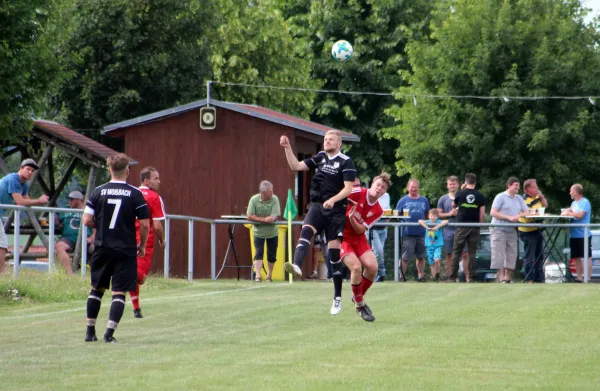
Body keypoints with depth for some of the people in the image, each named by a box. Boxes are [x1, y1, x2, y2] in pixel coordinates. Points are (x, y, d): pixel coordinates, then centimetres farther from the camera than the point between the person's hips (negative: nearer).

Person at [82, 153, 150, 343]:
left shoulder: (98, 192, -2)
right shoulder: (135, 194, -6)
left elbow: (87, 220, -4)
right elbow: (144, 224, -7)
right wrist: (142, 245, 9)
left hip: (102, 248, 2)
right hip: (125, 250, -2)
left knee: (96, 288, 15)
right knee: (119, 292, 0)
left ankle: (90, 331, 18)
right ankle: (109, 332, -10)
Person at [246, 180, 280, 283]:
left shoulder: (274, 199, -17)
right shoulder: (254, 199, -16)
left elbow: (274, 218, -22)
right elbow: (249, 216, -18)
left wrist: (258, 219, -27)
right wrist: (265, 219, -24)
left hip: (272, 232, 1)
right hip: (259, 232, -1)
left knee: (272, 255, 9)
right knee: (259, 253, -13)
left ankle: (269, 275, 27)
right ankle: (257, 275, -17)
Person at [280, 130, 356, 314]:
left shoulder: (345, 162, -5)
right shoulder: (320, 157, 12)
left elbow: (348, 188, -12)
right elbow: (296, 166, 11)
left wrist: (333, 200, -26)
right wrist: (287, 148, -1)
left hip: (336, 210, -4)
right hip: (317, 206, 4)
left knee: (334, 252, -4)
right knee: (306, 230, -28)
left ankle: (338, 297, 5)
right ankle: (296, 266, -53)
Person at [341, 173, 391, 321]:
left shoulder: (378, 211, -3)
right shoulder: (358, 193, -17)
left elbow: (360, 230, -9)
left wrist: (352, 218, -27)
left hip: (358, 238, 5)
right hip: (342, 236, -5)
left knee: (372, 267, -13)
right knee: (356, 267, -22)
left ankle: (359, 297, 16)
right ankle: (359, 305, -2)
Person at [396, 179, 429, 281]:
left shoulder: (424, 200, 13)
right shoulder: (403, 201, 5)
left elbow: (428, 215, 20)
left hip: (421, 233, 3)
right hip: (407, 233, -3)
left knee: (421, 256, 8)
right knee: (405, 257, -5)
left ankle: (421, 276, 14)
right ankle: (401, 276, 1)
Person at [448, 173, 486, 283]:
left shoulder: (460, 194, -2)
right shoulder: (480, 196, 1)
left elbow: (453, 205, 17)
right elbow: (482, 214, 0)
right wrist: (479, 225, 12)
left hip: (461, 227, -1)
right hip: (475, 228, 1)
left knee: (456, 252, 3)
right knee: (472, 253, 4)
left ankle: (452, 278, 0)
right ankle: (471, 278, 1)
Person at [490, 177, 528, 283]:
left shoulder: (519, 199, 15)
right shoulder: (501, 197, -4)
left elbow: (526, 212, 11)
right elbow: (493, 212, -11)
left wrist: (519, 216, -12)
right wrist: (509, 217, -17)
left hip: (512, 231, 6)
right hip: (499, 230, -6)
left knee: (512, 254, 4)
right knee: (499, 255, -9)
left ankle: (508, 277, 12)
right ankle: (501, 277, -9)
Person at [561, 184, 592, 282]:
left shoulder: (585, 202, -9)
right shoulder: (574, 203, 17)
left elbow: (580, 215, -20)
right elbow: (570, 212, 14)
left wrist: (568, 213, -10)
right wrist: (566, 212, -7)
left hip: (583, 235, -9)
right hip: (574, 235, 9)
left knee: (587, 256, -5)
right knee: (576, 257, 11)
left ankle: (587, 278, -6)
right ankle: (579, 278, 17)